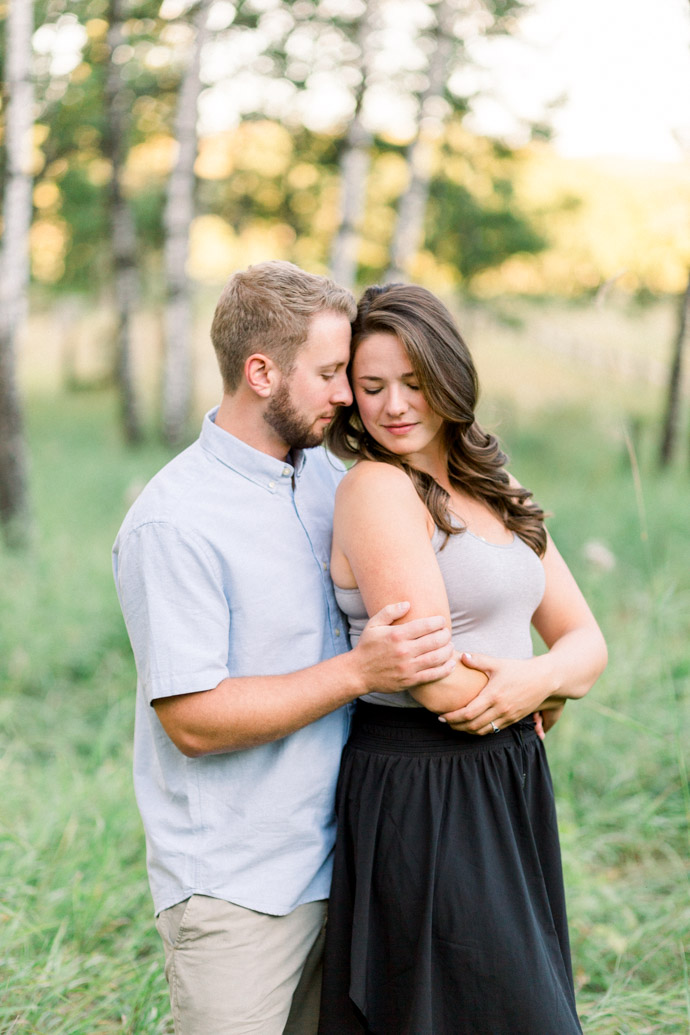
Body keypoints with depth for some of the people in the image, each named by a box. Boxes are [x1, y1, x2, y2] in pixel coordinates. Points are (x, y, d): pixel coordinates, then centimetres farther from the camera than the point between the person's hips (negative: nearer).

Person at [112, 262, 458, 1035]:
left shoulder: (328, 477, 7)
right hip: (235, 889, -7)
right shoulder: (173, 523, -18)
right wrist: (359, 671, -24)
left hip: (336, 865, 7)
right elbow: (194, 719, -21)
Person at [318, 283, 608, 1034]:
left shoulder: (497, 494, 11)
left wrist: (535, 676, -14)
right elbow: (435, 682, -20)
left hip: (510, 784, 8)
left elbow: (586, 640, 8)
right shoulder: (375, 488, -13)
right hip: (418, 795, -8)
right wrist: (552, 692, -3)